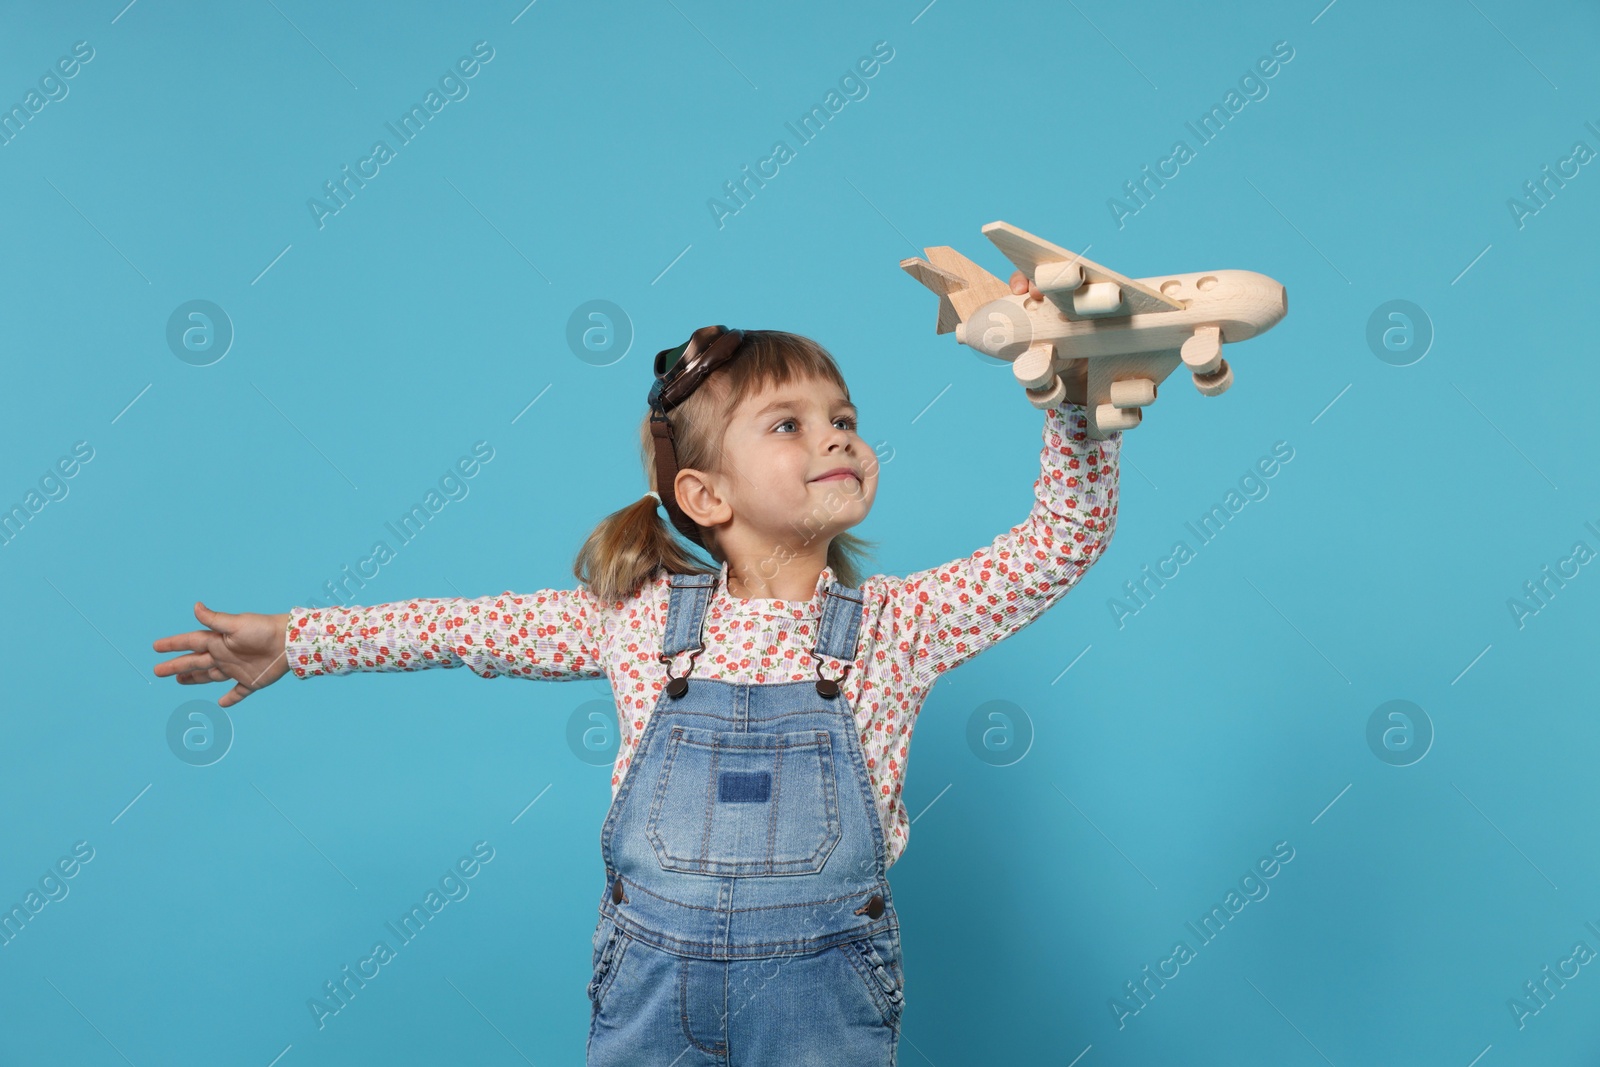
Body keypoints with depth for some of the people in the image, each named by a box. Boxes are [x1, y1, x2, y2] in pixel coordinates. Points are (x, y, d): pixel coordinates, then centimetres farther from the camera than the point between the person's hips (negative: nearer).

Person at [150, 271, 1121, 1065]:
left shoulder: (899, 625, -6)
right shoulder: (641, 616, -3)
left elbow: (1066, 540, -10)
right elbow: (477, 627, 5)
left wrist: (1076, 396, -24)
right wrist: (294, 641, 9)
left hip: (822, 985, -1)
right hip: (653, 970, 1)